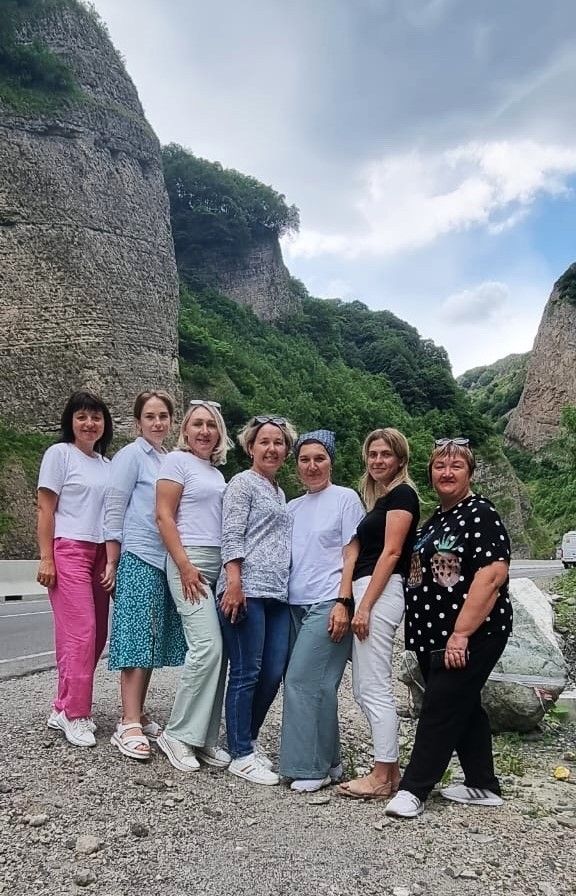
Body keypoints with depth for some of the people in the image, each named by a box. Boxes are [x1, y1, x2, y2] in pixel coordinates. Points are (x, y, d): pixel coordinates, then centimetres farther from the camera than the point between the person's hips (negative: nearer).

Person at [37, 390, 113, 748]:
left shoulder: (107, 464, 15)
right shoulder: (59, 453, 0)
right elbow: (46, 510, -4)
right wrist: (46, 558, -10)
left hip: (100, 554, 6)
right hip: (69, 551, -6)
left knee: (97, 635, 4)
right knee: (81, 635, -9)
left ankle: (64, 708, 18)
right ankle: (76, 715, 4)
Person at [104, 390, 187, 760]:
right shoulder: (131, 456, -3)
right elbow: (114, 510, -5)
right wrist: (112, 562, -8)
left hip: (166, 560, 6)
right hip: (138, 557, -6)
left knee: (154, 640, 8)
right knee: (137, 639, -8)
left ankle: (137, 714, 18)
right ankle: (129, 725, -4)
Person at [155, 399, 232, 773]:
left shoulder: (217, 472, 20)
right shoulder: (177, 460, -1)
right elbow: (164, 516, -8)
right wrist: (185, 565, -16)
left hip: (220, 563, 7)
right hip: (191, 560, -7)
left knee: (219, 651, 3)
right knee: (208, 647, -15)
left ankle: (205, 738, 13)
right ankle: (177, 734, 1)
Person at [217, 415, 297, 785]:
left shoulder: (279, 492, 23)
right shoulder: (243, 483, 0)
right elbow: (232, 536, -9)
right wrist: (234, 583, -19)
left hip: (278, 594, 8)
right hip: (247, 591, -8)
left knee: (274, 673, 8)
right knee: (246, 673, -2)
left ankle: (249, 738, 27)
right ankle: (241, 755, 9)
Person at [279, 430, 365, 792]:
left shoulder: (345, 498, 0)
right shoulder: (293, 507, 16)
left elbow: (353, 555, -5)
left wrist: (343, 603, -12)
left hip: (329, 604, -5)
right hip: (297, 605, 6)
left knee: (302, 679, -10)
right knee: (318, 684, 6)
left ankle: (311, 766, 3)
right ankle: (327, 763, 18)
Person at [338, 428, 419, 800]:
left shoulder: (401, 494, -5)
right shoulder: (379, 499, 22)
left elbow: (391, 552, -13)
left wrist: (365, 606, -17)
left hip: (381, 592, -10)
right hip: (367, 593, 10)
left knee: (375, 688, -4)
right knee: (364, 689, 12)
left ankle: (383, 777, 5)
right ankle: (390, 769, 21)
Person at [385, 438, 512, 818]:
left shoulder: (481, 514, -12)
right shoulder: (434, 521, 15)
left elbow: (492, 575, -22)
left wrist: (461, 633, -24)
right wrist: (422, 632, 16)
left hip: (471, 636, -9)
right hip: (433, 636, 9)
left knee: (441, 709, -4)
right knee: (463, 708, 16)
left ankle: (414, 789, 6)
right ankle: (482, 786, 28)